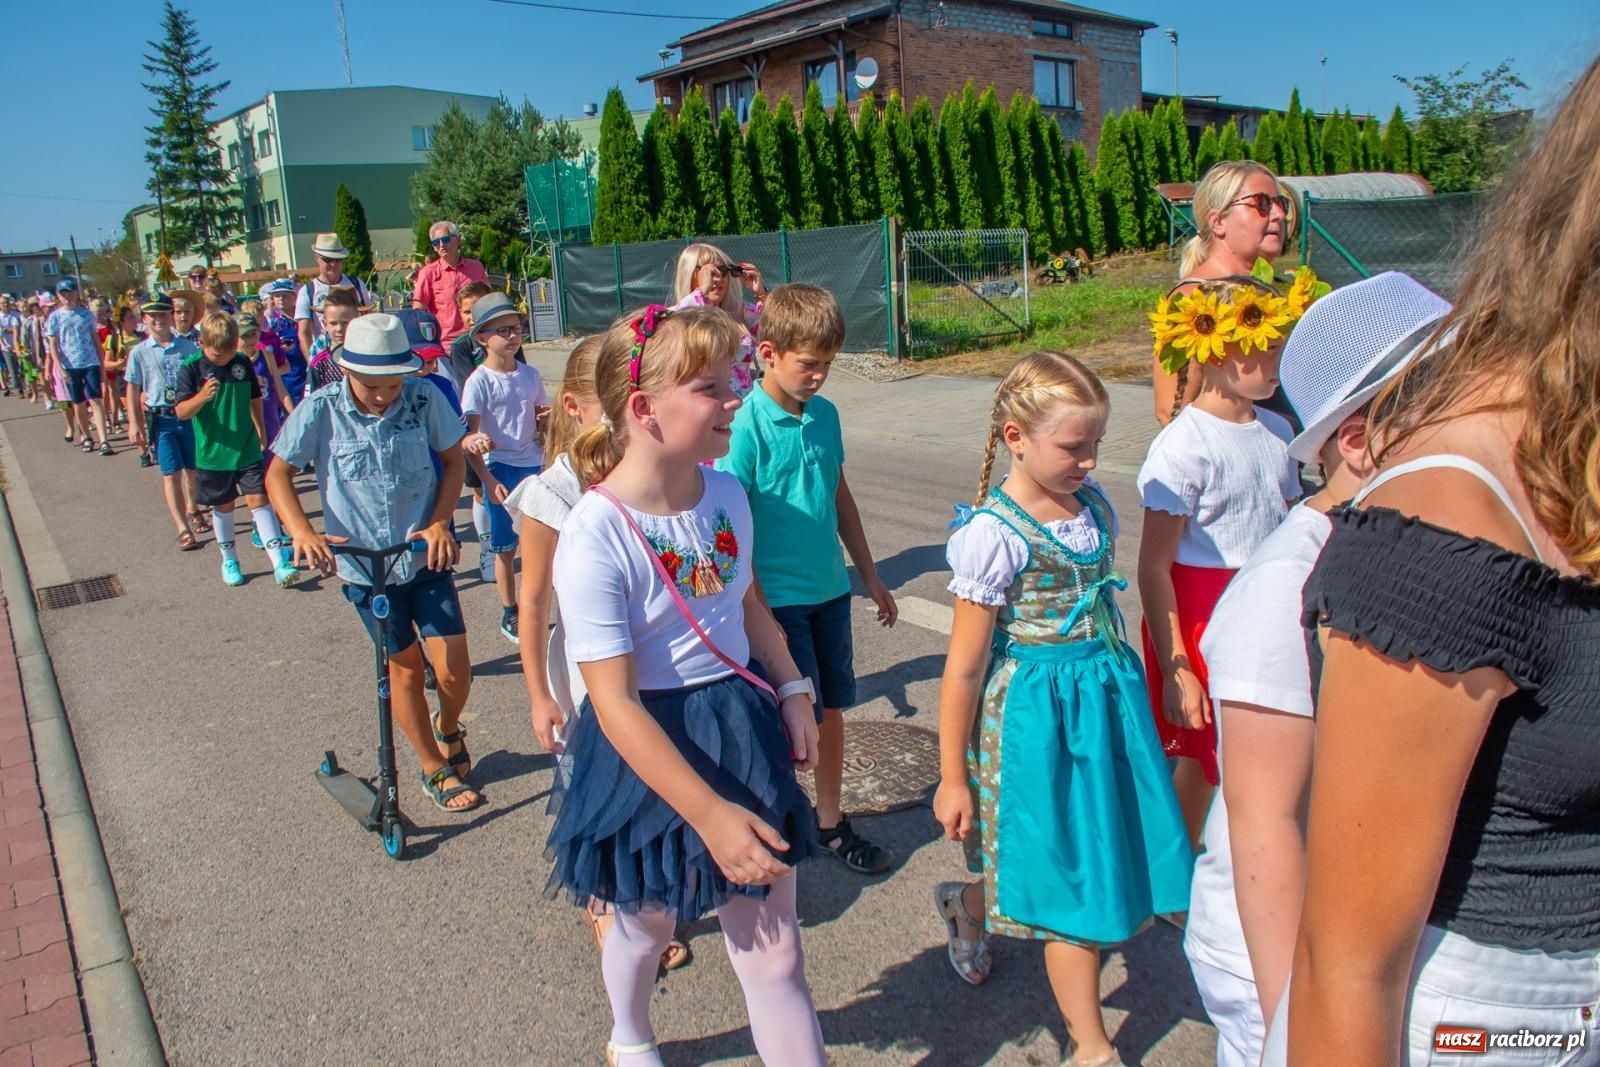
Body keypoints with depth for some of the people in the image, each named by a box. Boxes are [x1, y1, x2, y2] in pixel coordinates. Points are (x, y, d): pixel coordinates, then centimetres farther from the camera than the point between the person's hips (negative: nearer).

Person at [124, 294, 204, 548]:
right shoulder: (139, 353, 0)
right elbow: (133, 389, 3)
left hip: (191, 415, 1)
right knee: (172, 473, -4)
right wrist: (135, 424, -2)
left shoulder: (189, 348, 1)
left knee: (194, 469, 14)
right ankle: (183, 530, -4)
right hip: (161, 419, -1)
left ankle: (192, 511, 40)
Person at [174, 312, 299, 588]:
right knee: (223, 506, 11)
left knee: (258, 499, -5)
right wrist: (202, 396, -34)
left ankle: (280, 563, -8)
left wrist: (261, 434, 17)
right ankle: (229, 561, 28)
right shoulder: (191, 369, -10)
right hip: (213, 453, -1)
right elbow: (181, 412, -15)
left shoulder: (243, 363, -1)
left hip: (248, 450, 1)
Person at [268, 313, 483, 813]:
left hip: (425, 557, 1)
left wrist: (440, 521, -13)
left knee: (455, 672, -2)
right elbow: (278, 474, -4)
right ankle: (435, 770, 29)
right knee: (405, 667, 10)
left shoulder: (424, 398, -11)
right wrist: (302, 531, -21)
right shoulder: (321, 410, -12)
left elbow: (452, 458, 1)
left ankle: (448, 730, 33)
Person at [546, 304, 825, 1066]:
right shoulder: (595, 535, -25)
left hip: (741, 730, 4)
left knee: (773, 948, 9)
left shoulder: (726, 494, -5)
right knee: (647, 920, 24)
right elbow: (616, 704, -25)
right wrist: (710, 815, -27)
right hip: (647, 749, -4)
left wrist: (791, 690, -2)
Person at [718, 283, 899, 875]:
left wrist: (870, 576, 19)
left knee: (830, 710, 15)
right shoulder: (746, 425, -16)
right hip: (778, 598, -6)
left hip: (830, 590, 6)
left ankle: (831, 823, 31)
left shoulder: (826, 414, 3)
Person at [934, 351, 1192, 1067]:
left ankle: (970, 902, 43)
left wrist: (1119, 690, 19)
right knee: (1077, 885, 5)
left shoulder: (1095, 508, 2)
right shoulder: (993, 533, -18)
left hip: (1106, 699, 7)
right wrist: (953, 778, -10)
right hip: (1035, 715, -7)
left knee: (1111, 861, 16)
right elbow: (964, 666, -15)